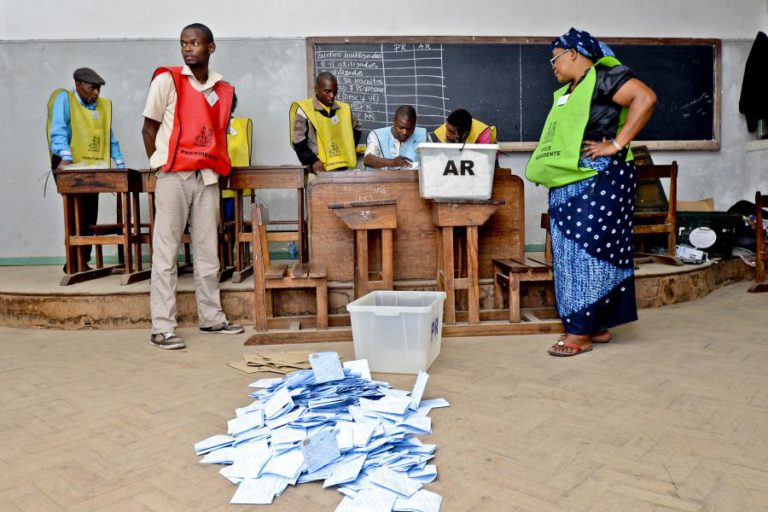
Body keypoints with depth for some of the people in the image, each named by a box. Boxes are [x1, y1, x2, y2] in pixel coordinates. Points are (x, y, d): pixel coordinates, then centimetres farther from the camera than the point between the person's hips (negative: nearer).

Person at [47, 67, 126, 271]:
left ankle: (81, 262, 12)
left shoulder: (104, 105, 14)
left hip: (93, 167, 5)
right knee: (78, 214, -8)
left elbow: (110, 138, 15)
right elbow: (58, 131, -14)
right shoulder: (64, 98, -2)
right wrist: (66, 158, -29)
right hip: (70, 166, -5)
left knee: (89, 216, 5)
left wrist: (120, 165, 6)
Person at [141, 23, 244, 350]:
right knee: (166, 252, -2)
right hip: (174, 176, -4)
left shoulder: (223, 89, 11)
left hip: (207, 177, 4)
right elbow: (149, 128, 2)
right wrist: (160, 165, 1)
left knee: (208, 252, 9)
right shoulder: (167, 80, -1)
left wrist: (218, 163, 9)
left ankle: (211, 317, 21)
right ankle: (161, 327, 2)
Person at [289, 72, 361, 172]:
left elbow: (356, 128, 27)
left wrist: (349, 151, 14)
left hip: (344, 167, 5)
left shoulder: (344, 109, 9)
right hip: (320, 169, -4)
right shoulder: (304, 110, -4)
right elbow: (298, 142, -5)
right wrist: (313, 161, -16)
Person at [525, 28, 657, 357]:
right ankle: (596, 327, 18)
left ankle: (581, 332, -1)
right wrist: (548, 162, 15)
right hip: (569, 186, 9)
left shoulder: (603, 77, -7)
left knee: (587, 253, -7)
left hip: (598, 182, -9)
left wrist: (617, 145, -20)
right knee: (572, 255, 9)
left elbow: (645, 98, -21)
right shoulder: (567, 92, 20)